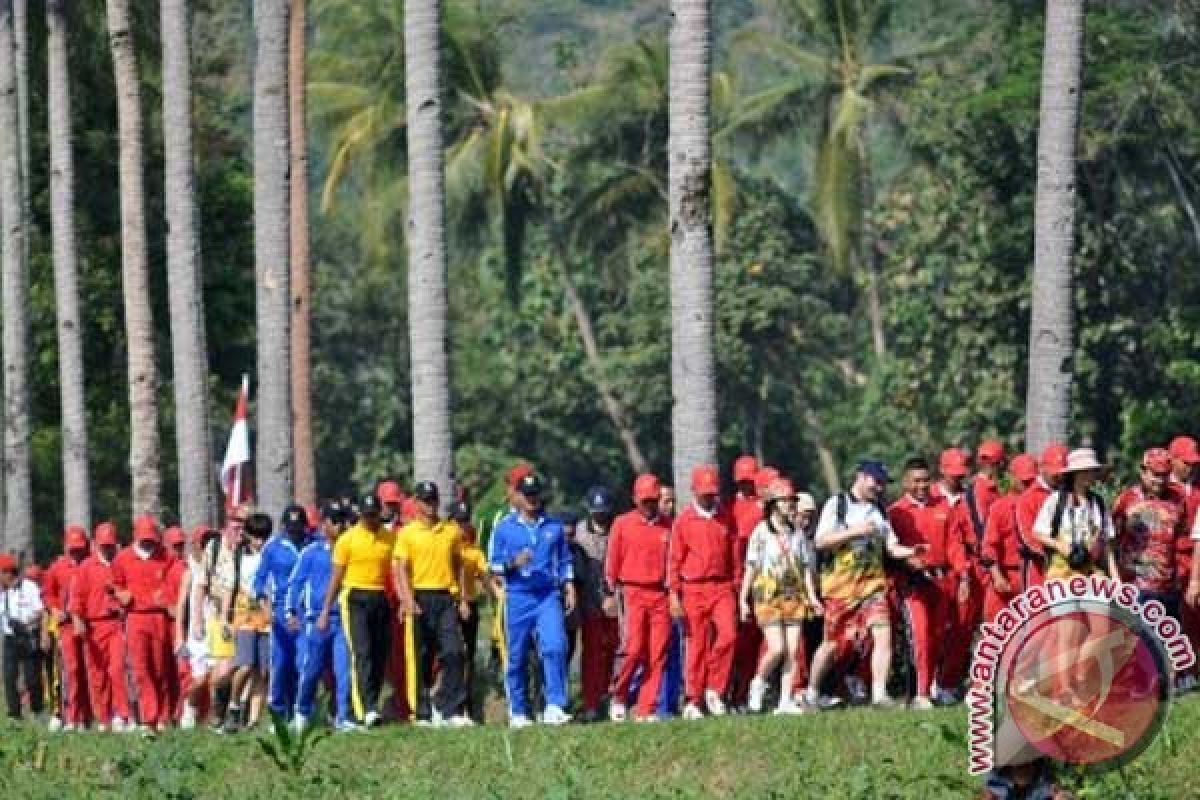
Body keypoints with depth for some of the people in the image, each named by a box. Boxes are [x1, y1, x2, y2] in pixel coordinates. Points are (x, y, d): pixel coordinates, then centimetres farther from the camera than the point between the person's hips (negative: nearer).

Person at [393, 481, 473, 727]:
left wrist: (463, 600, 10)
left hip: (447, 598, 2)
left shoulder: (452, 531, 11)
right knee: (422, 658, 2)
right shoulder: (408, 533, 2)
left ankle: (452, 711, -9)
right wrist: (408, 601, -17)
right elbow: (401, 569, -5)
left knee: (453, 652, -10)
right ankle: (424, 713, 7)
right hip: (420, 598, -2)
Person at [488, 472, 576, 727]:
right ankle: (517, 713, 9)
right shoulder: (504, 528, 5)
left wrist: (569, 590, 7)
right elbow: (494, 565, 4)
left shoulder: (554, 527, 12)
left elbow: (564, 561, 17)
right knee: (516, 656, 1)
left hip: (549, 596, 1)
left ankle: (554, 707, -19)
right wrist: (513, 564, -15)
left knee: (555, 646, -17)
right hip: (518, 598, -1)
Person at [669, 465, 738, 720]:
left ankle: (715, 689, 0)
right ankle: (694, 701, 7)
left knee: (728, 634, -15)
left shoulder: (725, 519, 9)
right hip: (695, 589, -2)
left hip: (722, 586, 2)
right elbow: (675, 559, 0)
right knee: (697, 644, -1)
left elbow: (733, 555, 13)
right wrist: (674, 594, -5)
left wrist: (736, 586, 9)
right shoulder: (684, 520, 0)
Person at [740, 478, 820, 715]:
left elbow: (806, 567, 12)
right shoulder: (761, 532, -1)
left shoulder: (797, 534, 10)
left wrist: (812, 596, 1)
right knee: (777, 648, -14)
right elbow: (750, 567, -1)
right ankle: (759, 682, 12)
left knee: (793, 650, -3)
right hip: (768, 596, -4)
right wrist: (743, 598, -4)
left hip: (794, 596, 4)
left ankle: (785, 700, 1)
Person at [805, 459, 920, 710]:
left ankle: (879, 693, -12)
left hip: (873, 583, 3)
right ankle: (812, 692, 21)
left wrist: (910, 552, -11)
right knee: (833, 643, 3)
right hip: (841, 584, -3)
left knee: (883, 635, -13)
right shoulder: (837, 504, -1)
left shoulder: (878, 510, 12)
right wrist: (854, 531, -18)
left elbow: (892, 547, 11)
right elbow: (820, 541, -8)